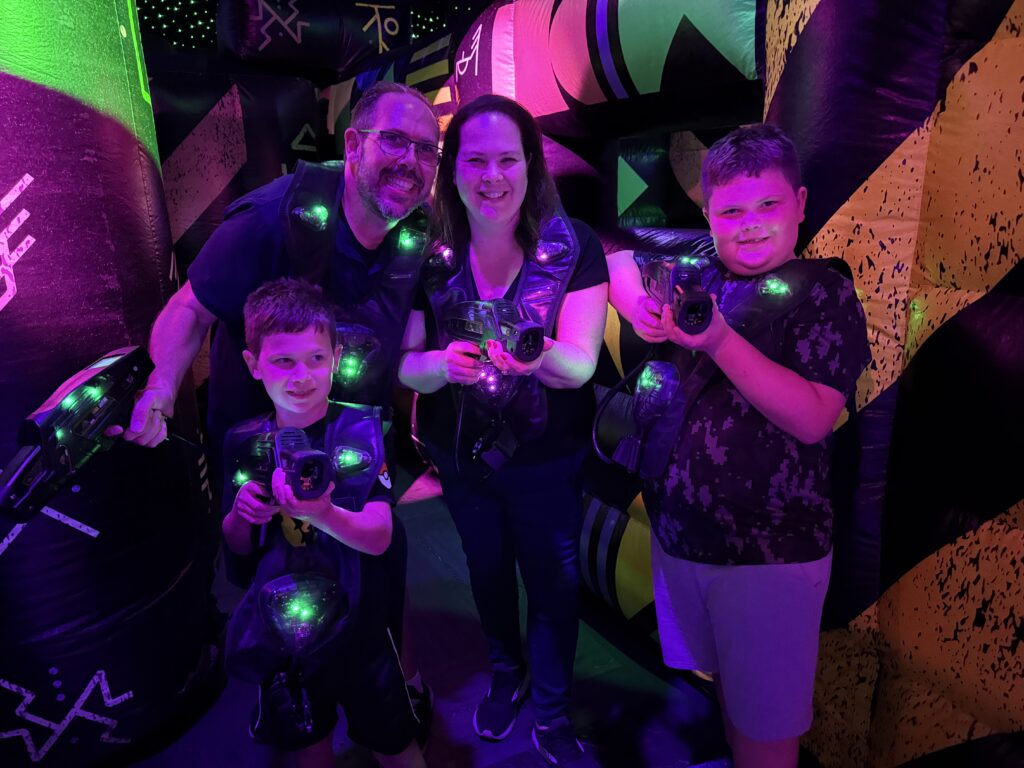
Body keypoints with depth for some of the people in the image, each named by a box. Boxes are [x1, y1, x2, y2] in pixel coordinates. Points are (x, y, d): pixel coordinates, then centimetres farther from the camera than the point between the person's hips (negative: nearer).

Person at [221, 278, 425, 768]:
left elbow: (379, 538, -25)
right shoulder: (244, 442, -6)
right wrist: (240, 514, -18)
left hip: (356, 626, -3)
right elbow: (237, 550, 4)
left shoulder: (359, 429, -17)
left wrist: (321, 515, -43)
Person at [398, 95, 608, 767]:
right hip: (461, 458, 2)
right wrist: (442, 365, -34)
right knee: (487, 573, 24)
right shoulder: (430, 253, -12)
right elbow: (405, 365, -10)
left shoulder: (574, 247, -17)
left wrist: (542, 357, -45)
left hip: (547, 462, -2)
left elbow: (581, 365, -22)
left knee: (553, 586, 15)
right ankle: (505, 674, 56)